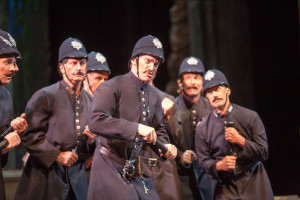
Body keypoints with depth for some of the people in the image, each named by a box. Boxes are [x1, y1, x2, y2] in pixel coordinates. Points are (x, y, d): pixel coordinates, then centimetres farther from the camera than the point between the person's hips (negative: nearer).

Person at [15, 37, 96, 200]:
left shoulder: (90, 100, 12)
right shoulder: (46, 96, -6)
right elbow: (29, 135, -10)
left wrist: (91, 141, -2)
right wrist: (57, 155, -14)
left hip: (76, 173, 5)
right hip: (46, 172, -5)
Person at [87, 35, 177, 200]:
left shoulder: (153, 96, 11)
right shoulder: (111, 88, -12)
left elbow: (158, 129, 22)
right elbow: (96, 122, -26)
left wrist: (165, 146, -1)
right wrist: (137, 128, -31)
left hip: (136, 171, 7)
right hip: (110, 168, -7)